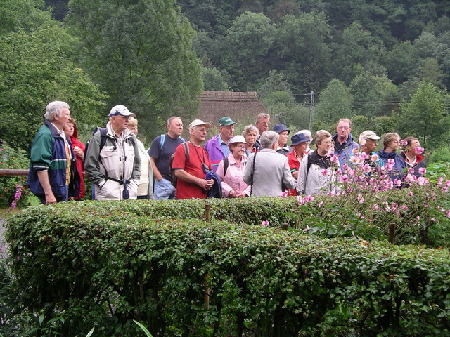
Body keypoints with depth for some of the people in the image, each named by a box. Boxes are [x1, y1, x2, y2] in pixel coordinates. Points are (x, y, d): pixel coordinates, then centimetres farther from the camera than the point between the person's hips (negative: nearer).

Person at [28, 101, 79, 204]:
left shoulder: (62, 135, 18)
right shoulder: (45, 135, -14)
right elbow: (41, 167, -22)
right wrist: (48, 193, -26)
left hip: (64, 190, 10)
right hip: (52, 192, -10)